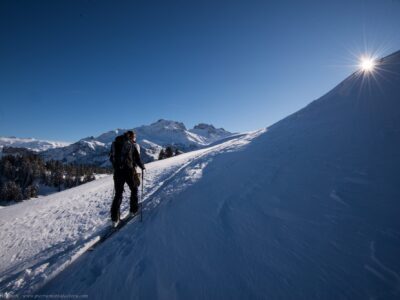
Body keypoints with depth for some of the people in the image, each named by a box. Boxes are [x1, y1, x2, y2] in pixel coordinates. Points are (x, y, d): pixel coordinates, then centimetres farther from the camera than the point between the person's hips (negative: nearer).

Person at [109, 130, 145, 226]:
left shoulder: (115, 143, 11)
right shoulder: (132, 145, -1)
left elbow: (111, 158, 13)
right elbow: (137, 158, -1)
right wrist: (142, 167, 15)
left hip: (117, 171, 4)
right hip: (129, 170, -4)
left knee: (118, 194, 11)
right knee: (134, 189, 19)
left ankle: (115, 218, 8)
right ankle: (133, 209, 24)